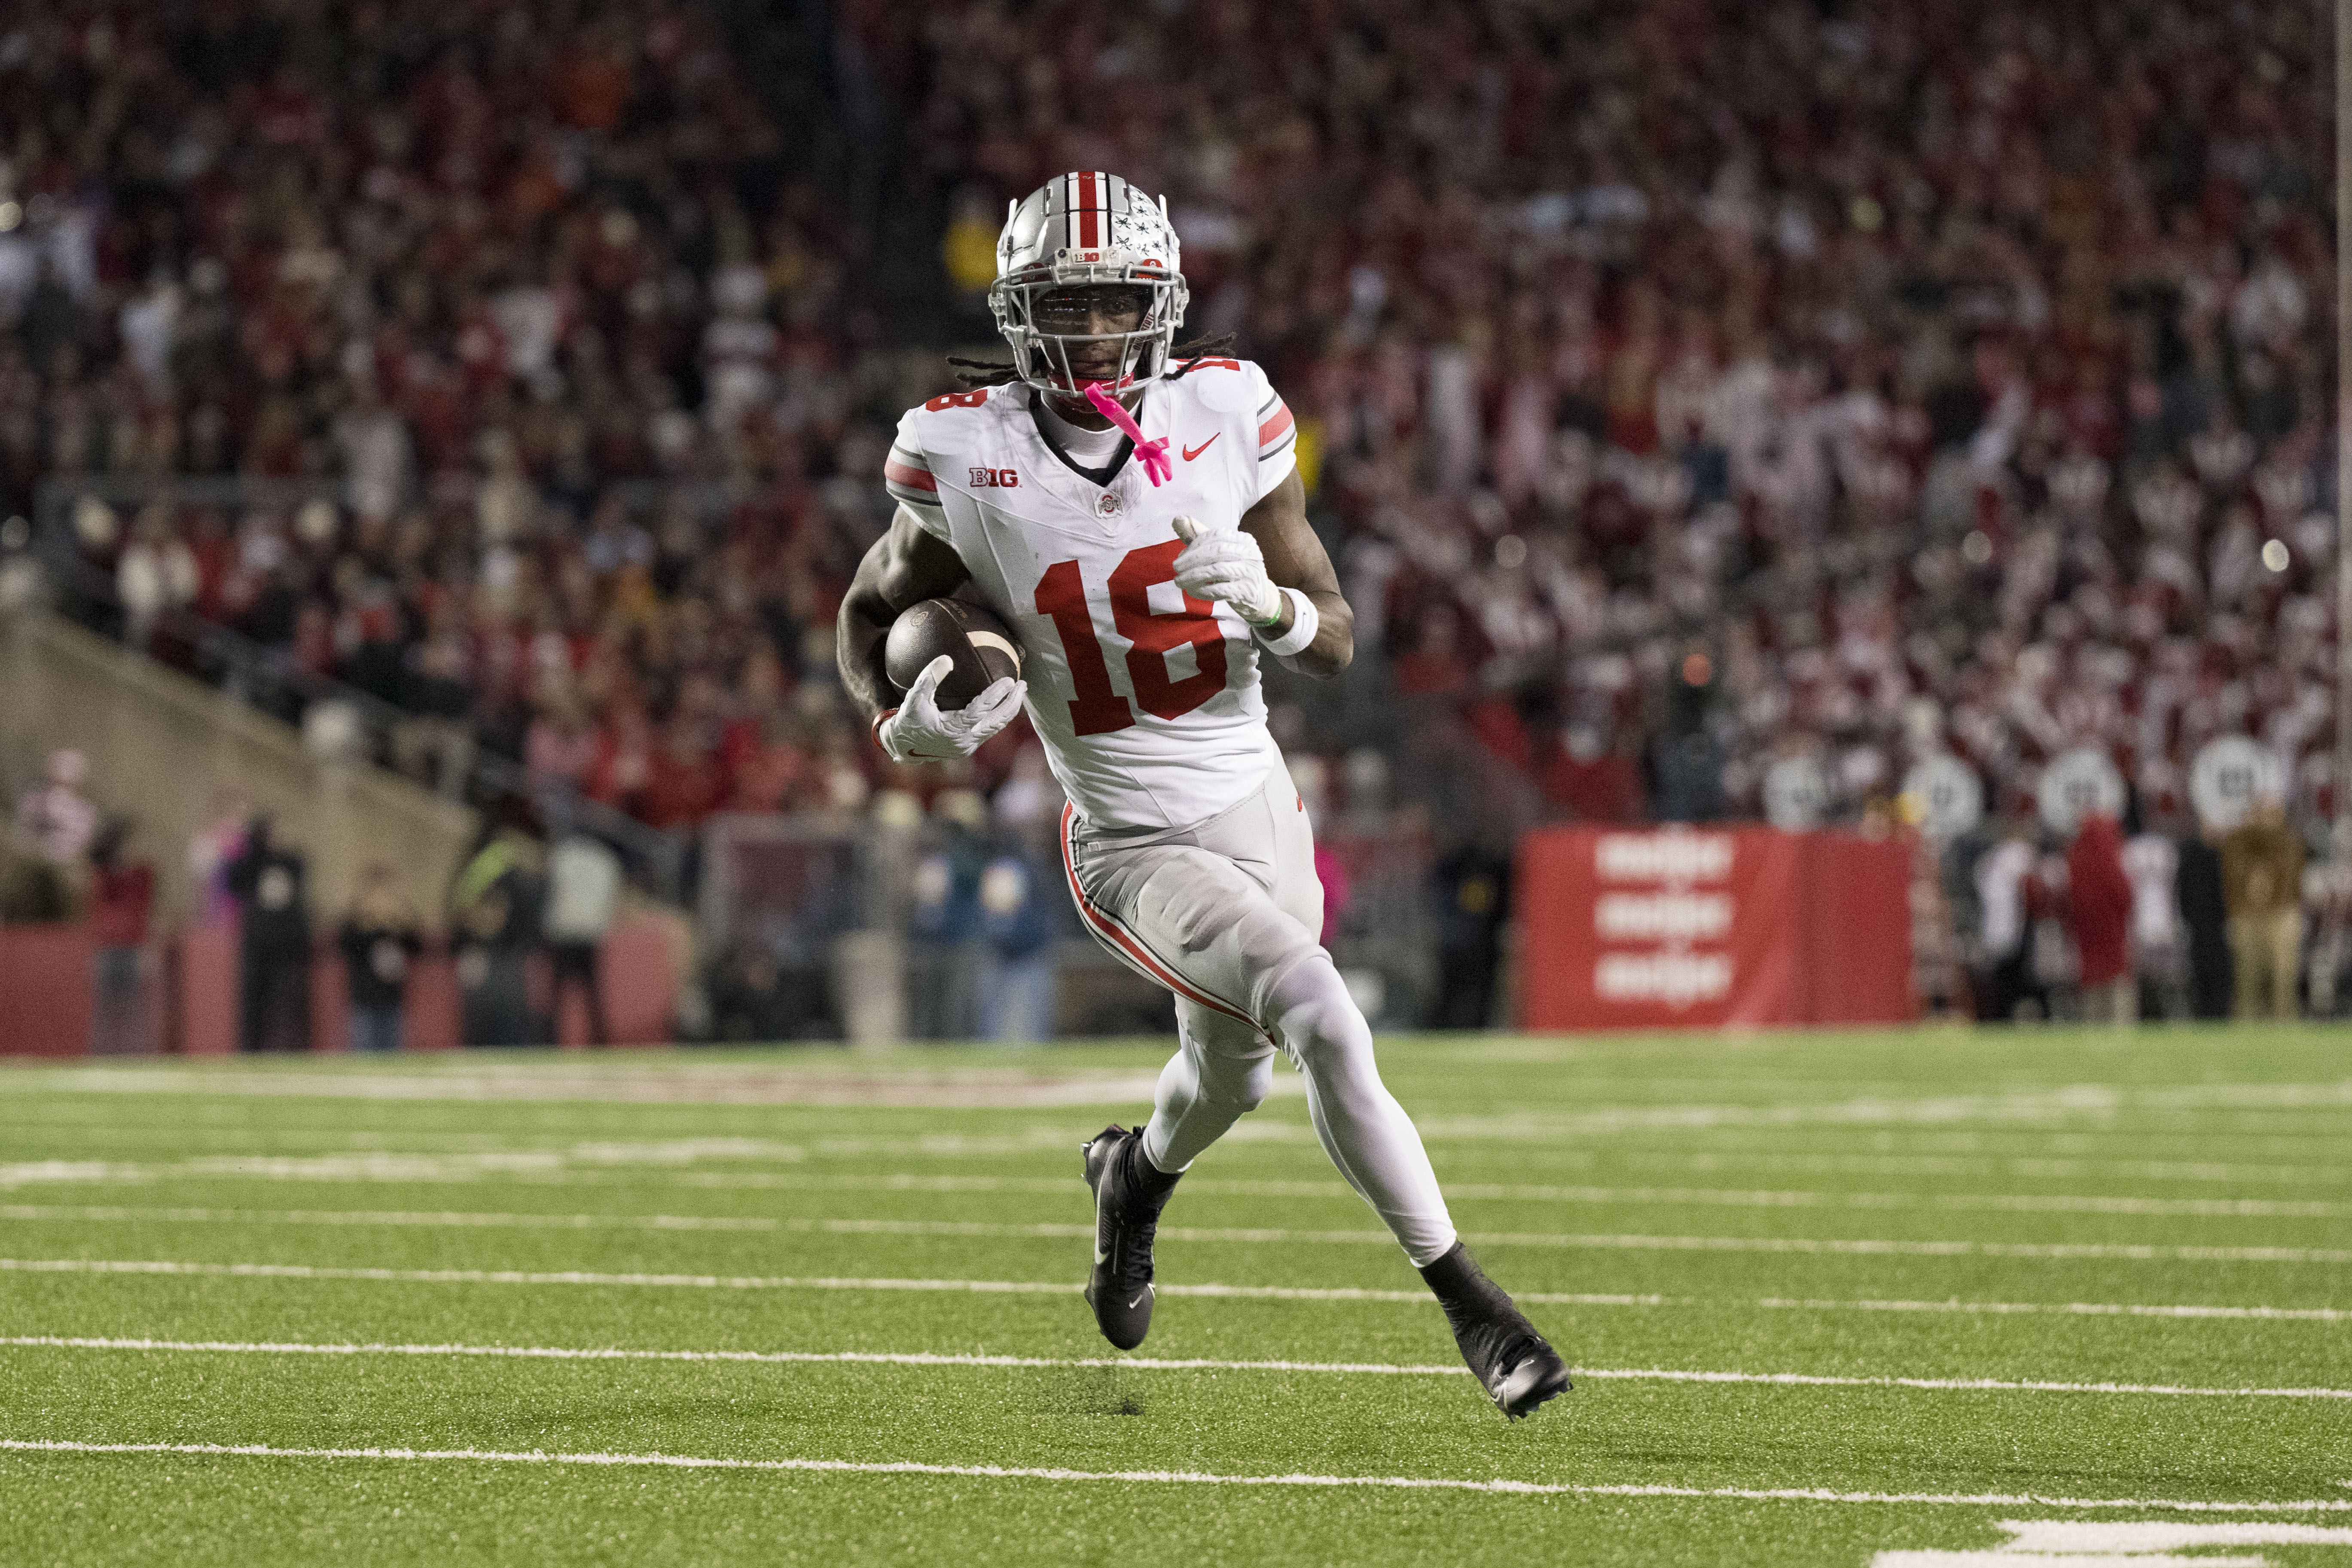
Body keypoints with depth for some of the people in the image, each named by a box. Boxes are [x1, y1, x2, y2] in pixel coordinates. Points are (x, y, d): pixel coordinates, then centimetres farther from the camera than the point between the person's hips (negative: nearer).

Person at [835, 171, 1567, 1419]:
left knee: (1231, 1079, 23)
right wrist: (900, 725, -16)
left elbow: (1337, 645, -4)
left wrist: (1268, 603, -26)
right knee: (1324, 1023, -25)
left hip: (1256, 806, 4)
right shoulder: (967, 462, -14)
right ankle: (1467, 1304, -17)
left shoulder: (1226, 417, -9)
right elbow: (867, 615, 4)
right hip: (1133, 845, -4)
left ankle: (1135, 1173, 59)